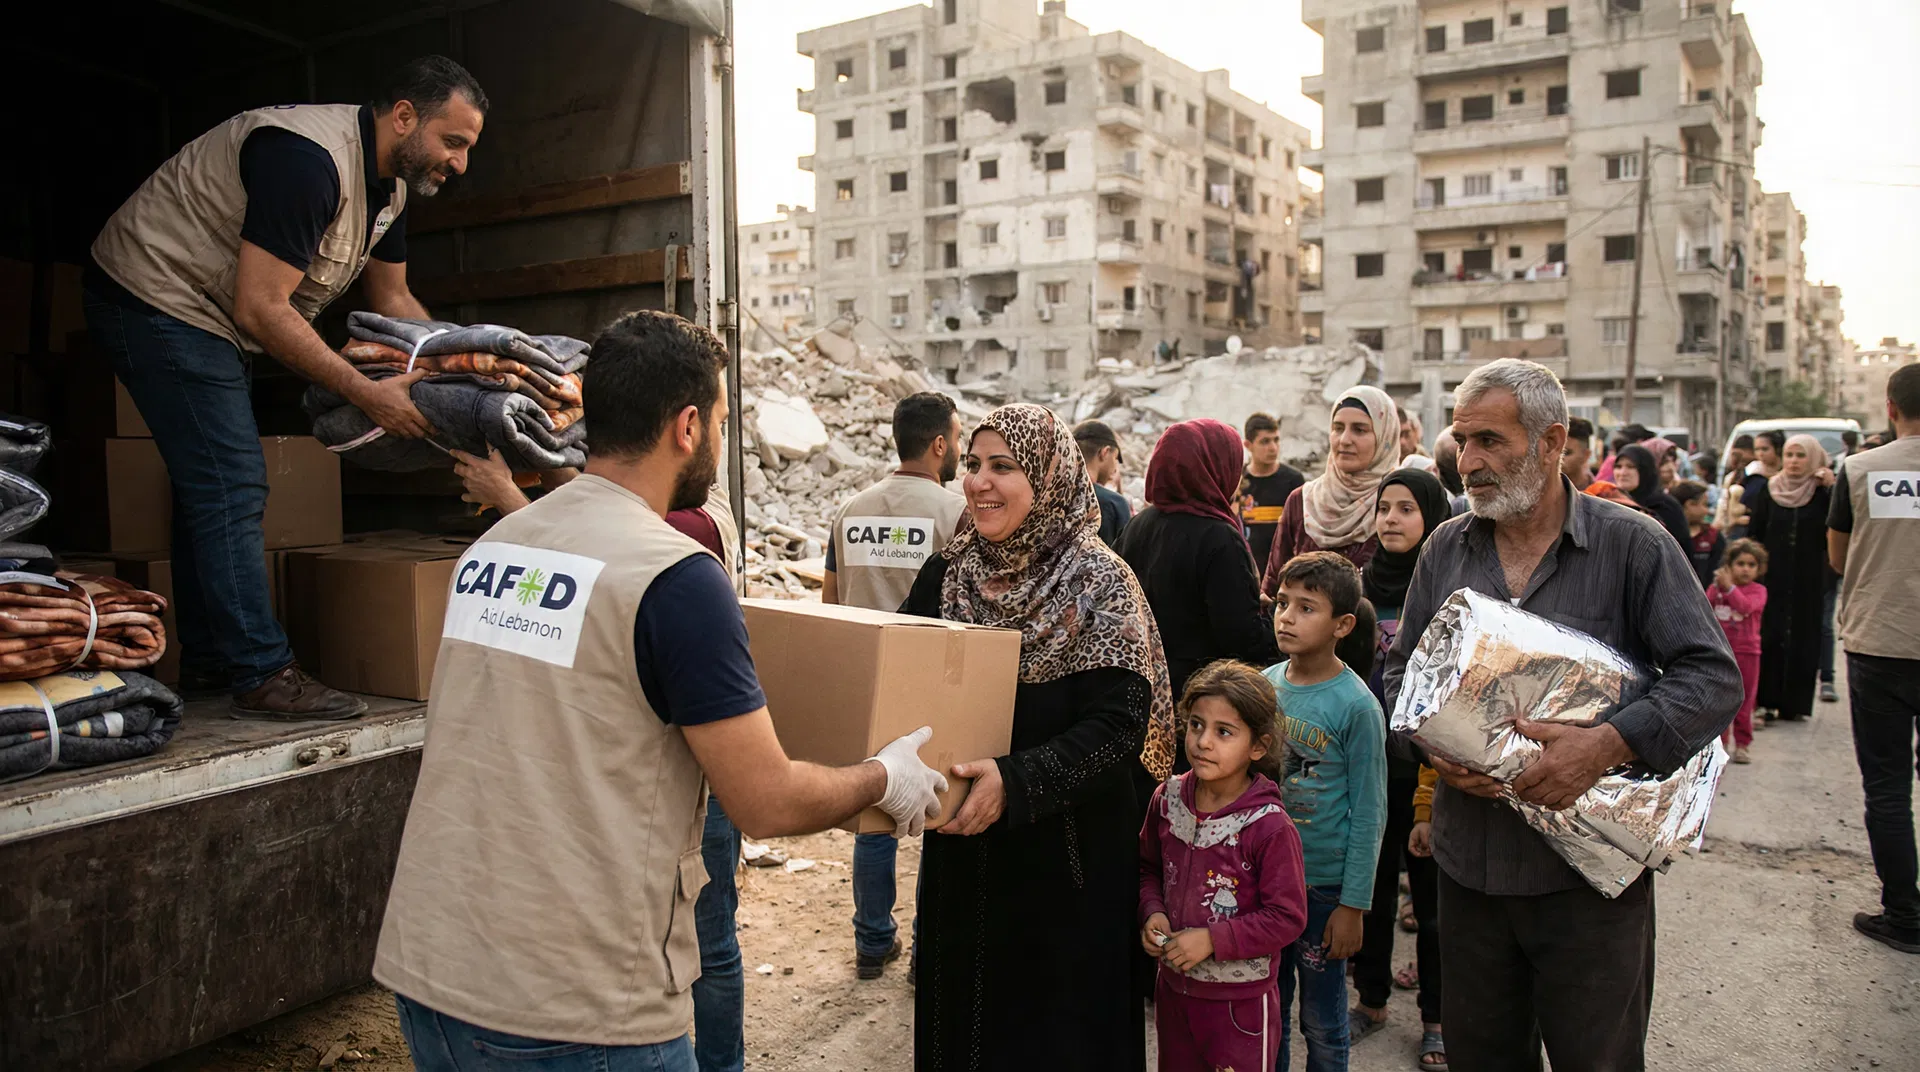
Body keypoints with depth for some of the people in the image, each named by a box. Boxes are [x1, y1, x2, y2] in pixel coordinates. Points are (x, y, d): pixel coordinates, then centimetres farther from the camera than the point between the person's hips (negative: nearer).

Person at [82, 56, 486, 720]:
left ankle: (207, 663, 24)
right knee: (230, 486, -14)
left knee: (212, 485, 14)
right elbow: (260, 310, -30)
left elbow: (392, 299, 11)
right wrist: (367, 394, -27)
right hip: (153, 298, -11)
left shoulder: (389, 180, 3)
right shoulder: (307, 159, -28)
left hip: (202, 316, 11)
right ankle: (263, 676, -10)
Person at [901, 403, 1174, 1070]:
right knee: (963, 1014, 19)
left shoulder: (1099, 584, -13)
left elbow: (1120, 722, -20)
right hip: (961, 851, 5)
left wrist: (1016, 780, -32)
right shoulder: (946, 574, 2)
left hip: (1066, 858, -4)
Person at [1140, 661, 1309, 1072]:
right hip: (1173, 987, 5)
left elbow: (1287, 918, -18)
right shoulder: (1167, 800, -5)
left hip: (1241, 1001, -5)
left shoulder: (1270, 827, -21)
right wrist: (1151, 912, -8)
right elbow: (1149, 868, 10)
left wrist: (1211, 939, -22)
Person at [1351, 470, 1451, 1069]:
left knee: (1431, 890, 7)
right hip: (1369, 759, 4)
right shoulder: (1362, 583, 6)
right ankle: (1372, 998, 31)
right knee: (1372, 884, 14)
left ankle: (1437, 1017, 23)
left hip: (1427, 764, -4)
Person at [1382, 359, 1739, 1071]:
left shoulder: (1633, 545, -7)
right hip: (1470, 863, 4)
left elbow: (1714, 677, -10)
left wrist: (1607, 745, -24)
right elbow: (1401, 672, 11)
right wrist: (1432, 744, -9)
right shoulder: (1445, 550, 6)